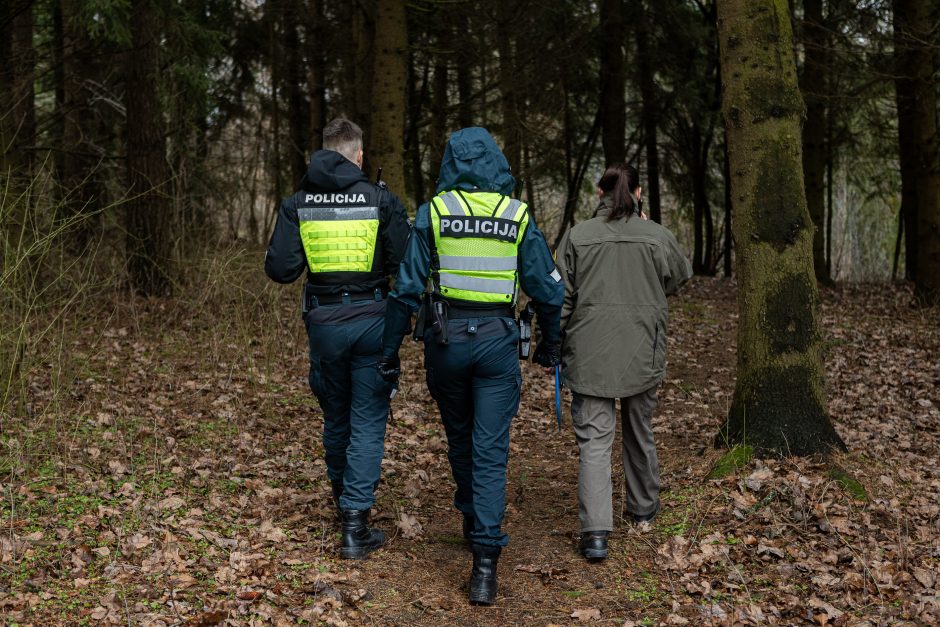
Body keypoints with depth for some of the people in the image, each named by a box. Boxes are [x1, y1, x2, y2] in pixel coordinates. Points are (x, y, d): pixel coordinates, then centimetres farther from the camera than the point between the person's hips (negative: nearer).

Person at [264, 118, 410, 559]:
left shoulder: (297, 204, 0)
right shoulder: (382, 200, -7)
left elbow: (280, 270, -5)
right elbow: (405, 266, -9)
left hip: (323, 323, 3)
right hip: (371, 320, -2)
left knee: (335, 418, 20)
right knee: (367, 423, 3)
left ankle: (343, 498, 40)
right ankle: (355, 524, -2)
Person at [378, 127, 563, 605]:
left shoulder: (433, 212, -1)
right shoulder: (519, 216, 2)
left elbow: (407, 287, -4)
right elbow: (548, 289, 3)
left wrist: (391, 349, 3)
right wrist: (550, 344, 18)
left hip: (445, 338, 0)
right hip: (497, 340, 0)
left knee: (459, 437, 22)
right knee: (490, 452, 1)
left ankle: (473, 520, 41)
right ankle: (484, 563, -6)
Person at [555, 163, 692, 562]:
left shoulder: (577, 236, -4)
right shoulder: (658, 236, -2)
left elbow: (561, 298, -2)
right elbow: (680, 278, 17)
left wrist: (555, 348, 8)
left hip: (590, 353, -2)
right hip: (642, 353, 2)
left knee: (594, 439, -2)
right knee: (639, 431, 21)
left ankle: (595, 531, -12)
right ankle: (644, 506, 40)